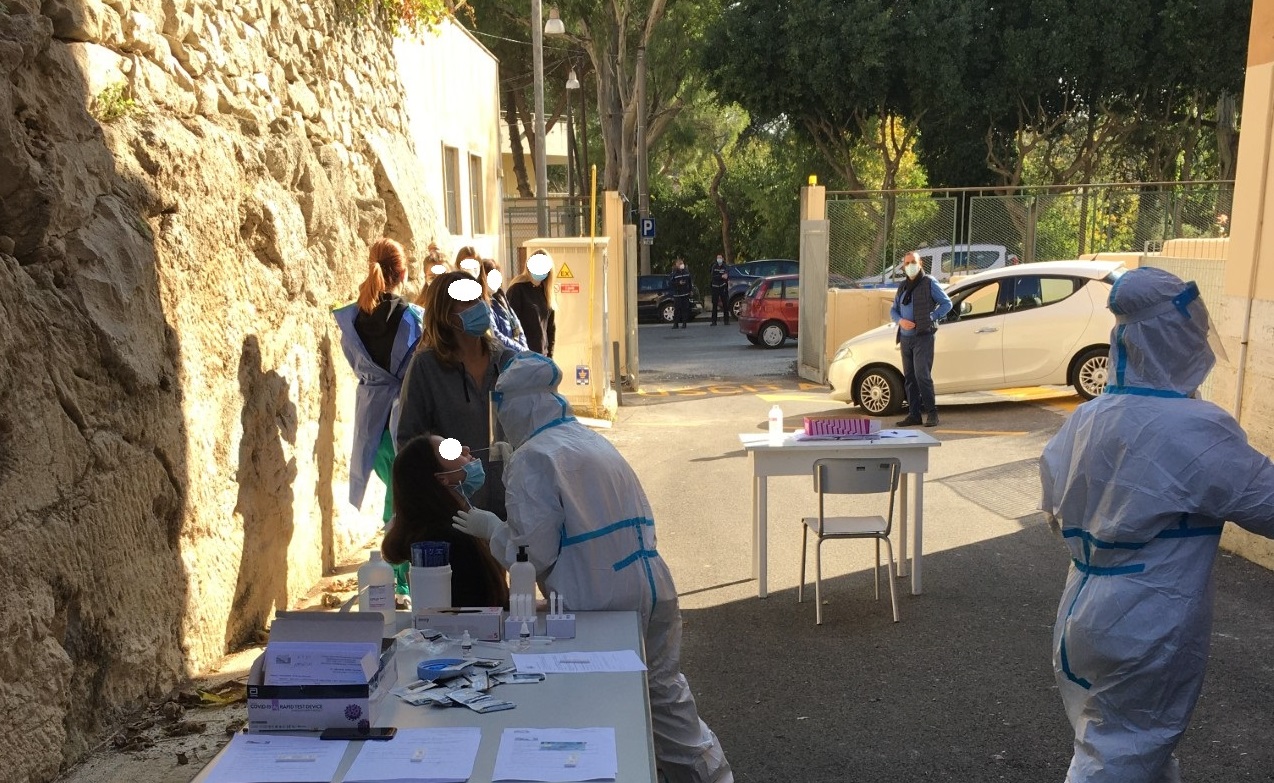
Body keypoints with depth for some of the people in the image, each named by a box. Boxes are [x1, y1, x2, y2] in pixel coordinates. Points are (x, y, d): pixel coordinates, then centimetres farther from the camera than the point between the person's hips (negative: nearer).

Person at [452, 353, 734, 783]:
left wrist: (491, 528, 2)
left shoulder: (533, 458, -10)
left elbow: (534, 553, -15)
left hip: (600, 608, -7)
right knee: (666, 691, 20)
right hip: (655, 593, 7)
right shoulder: (596, 441, 13)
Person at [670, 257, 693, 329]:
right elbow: (670, 283, -10)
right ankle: (675, 323, 3)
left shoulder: (686, 271, 8)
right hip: (677, 294, -4)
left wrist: (691, 290, 12)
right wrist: (678, 283, -18)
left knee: (685, 309, 2)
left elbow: (690, 281, 15)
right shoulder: (673, 273, -6)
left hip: (686, 294, 4)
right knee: (677, 309, -5)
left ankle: (684, 323, 8)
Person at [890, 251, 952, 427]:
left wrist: (931, 318, -12)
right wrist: (900, 320, -3)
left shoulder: (929, 283, -1)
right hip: (905, 338, 7)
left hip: (923, 337, -7)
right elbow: (893, 310, 19)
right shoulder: (903, 287, 17)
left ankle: (932, 413, -6)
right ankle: (913, 414, 12)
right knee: (909, 378, 7)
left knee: (922, 375, -14)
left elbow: (947, 303, -2)